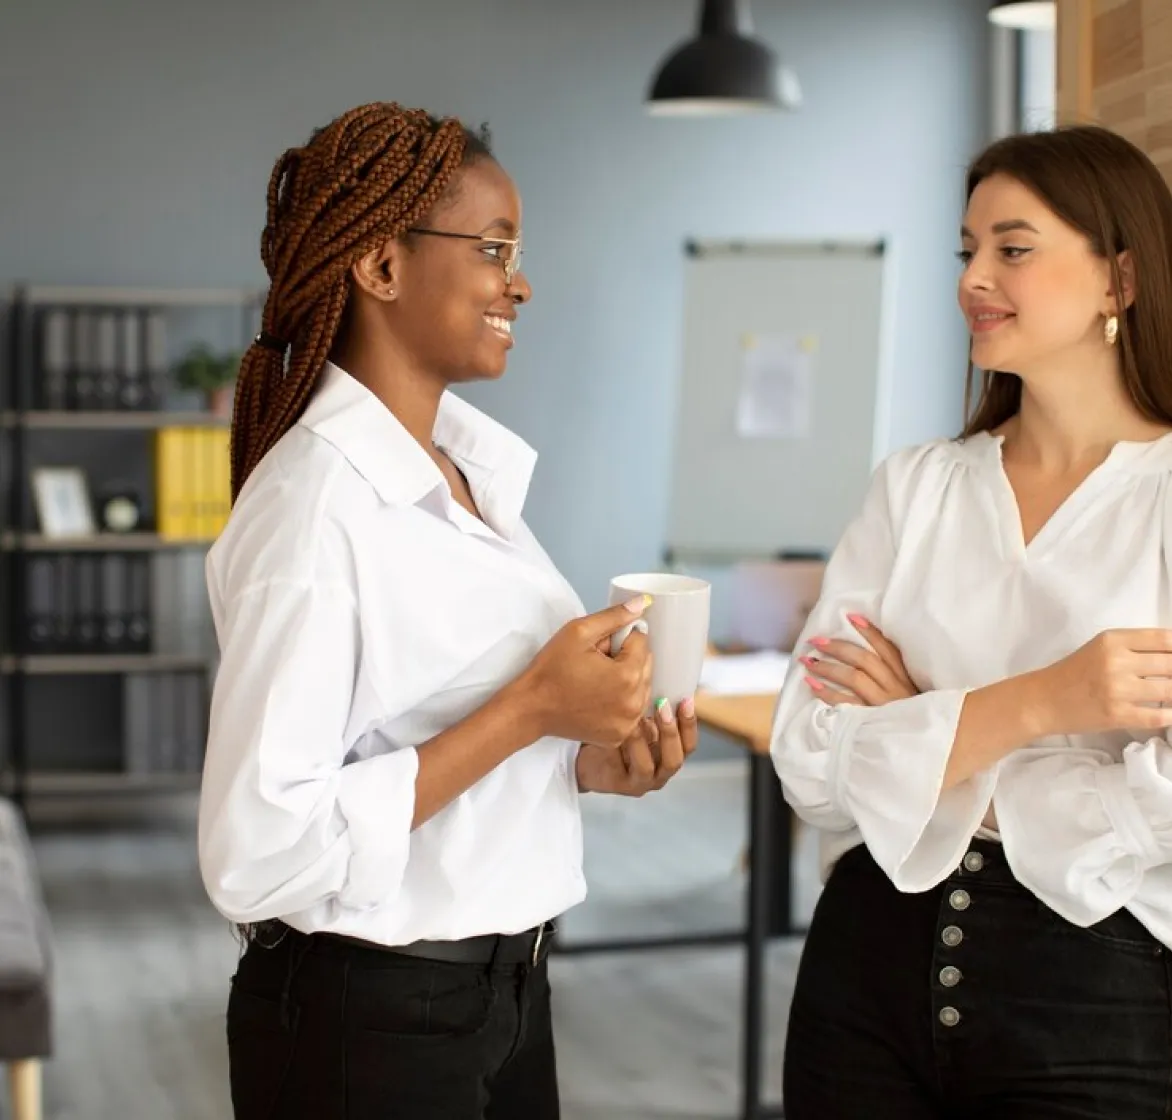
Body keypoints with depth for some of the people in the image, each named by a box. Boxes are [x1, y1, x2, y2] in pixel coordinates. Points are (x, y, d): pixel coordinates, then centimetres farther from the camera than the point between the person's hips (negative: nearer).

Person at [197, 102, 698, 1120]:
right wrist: (529, 709, -24)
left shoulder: (472, 468, 4)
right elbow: (257, 854, -25)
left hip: (508, 989, 8)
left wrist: (587, 759, -3)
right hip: (367, 1024, -7)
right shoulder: (316, 502, -20)